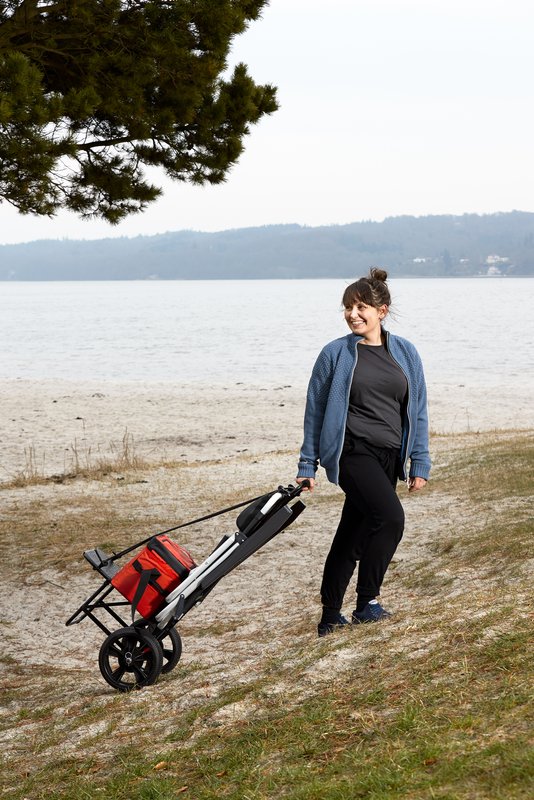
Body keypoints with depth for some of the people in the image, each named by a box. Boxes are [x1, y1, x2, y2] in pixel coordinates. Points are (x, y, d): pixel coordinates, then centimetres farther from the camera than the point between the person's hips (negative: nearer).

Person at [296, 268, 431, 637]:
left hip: (388, 458, 4)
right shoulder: (335, 353, 1)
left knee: (352, 535, 9)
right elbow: (315, 410, 5)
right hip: (351, 451, -4)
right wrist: (307, 465, 4)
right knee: (391, 517, -23)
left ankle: (330, 617, 17)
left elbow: (418, 411, 12)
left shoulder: (405, 353, 9)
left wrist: (420, 463, 6)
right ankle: (366, 602, -13)